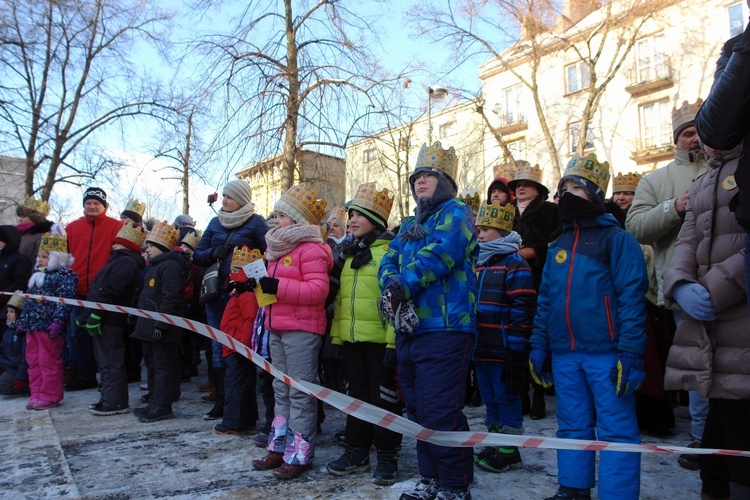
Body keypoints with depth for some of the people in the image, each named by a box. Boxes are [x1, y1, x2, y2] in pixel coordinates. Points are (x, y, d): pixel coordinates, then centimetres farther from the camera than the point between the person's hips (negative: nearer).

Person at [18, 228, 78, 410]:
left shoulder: (65, 275, -9)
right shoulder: (37, 275, 19)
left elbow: (65, 300, -17)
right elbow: (29, 300, 24)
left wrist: (57, 322, -24)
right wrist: (23, 320, 19)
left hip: (48, 326, -9)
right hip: (32, 325, 9)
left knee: (49, 361, -2)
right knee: (33, 360, 12)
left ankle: (50, 396, 7)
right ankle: (37, 394, 22)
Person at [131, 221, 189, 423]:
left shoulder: (170, 266, -16)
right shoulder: (157, 265, 20)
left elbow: (171, 298, -24)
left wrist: (161, 324, -26)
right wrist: (141, 320, 25)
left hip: (162, 330, -11)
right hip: (150, 328, 11)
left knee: (163, 366, -5)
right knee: (153, 364, 17)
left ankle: (162, 406, 1)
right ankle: (155, 402, 27)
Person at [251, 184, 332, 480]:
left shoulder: (311, 249, -11)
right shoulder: (279, 248, 19)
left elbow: (318, 289, -22)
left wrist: (279, 287, -24)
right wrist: (261, 285, 8)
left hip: (302, 329, -10)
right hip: (277, 328, 10)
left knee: (300, 392, -3)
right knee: (282, 390, 14)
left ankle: (299, 455, 5)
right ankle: (280, 448, 24)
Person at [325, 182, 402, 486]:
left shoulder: (391, 250, -7)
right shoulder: (349, 253, 16)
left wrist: (394, 341, -19)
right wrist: (335, 336, 14)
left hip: (380, 340, -7)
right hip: (351, 340, 7)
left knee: (383, 398, 4)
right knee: (357, 395, 16)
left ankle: (387, 457, 18)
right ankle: (357, 452, 28)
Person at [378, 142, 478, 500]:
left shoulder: (455, 212, -2)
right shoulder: (410, 225, 22)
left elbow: (439, 253, -19)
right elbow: (389, 261, 10)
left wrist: (404, 283, -21)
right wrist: (391, 284, -12)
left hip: (444, 329, -9)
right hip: (409, 330, 9)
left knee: (440, 413, -8)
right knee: (417, 410, 16)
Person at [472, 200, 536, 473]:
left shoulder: (514, 263, -11)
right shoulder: (480, 264, 16)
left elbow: (522, 308, -17)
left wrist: (516, 347, -20)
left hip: (503, 349, -8)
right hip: (482, 348, 9)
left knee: (506, 397, 3)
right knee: (490, 398, 16)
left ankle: (509, 451, 15)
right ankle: (494, 444, 28)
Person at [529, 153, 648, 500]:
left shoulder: (617, 239, -2)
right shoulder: (557, 247, 16)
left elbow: (631, 298, -9)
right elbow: (545, 300, 16)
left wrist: (630, 352, -16)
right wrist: (538, 346, 11)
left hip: (605, 353, -6)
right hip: (564, 354, 6)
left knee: (616, 429, 0)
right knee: (572, 427, 14)